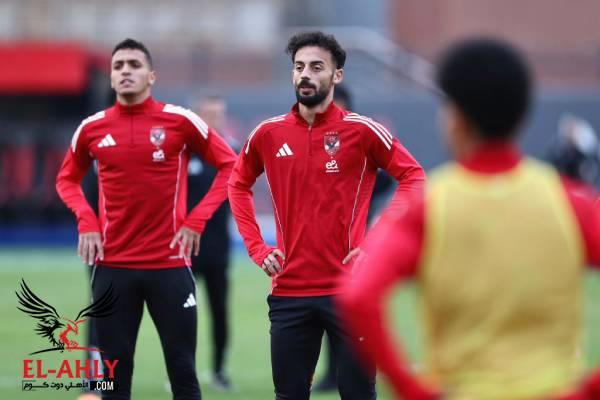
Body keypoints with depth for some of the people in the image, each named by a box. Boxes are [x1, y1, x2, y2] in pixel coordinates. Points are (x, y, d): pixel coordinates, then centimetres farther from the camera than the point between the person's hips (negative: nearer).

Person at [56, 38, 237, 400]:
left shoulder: (180, 121, -3)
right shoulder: (92, 128, 4)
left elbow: (230, 166, 3)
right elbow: (67, 179, 19)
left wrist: (196, 220, -6)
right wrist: (86, 221, 1)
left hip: (169, 264, -2)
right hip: (112, 265, 2)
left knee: (183, 370, 0)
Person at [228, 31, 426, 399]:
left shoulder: (361, 130, -5)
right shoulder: (269, 134, 5)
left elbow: (414, 178, -2)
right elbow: (239, 184, 19)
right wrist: (257, 248, 8)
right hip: (289, 291, 3)